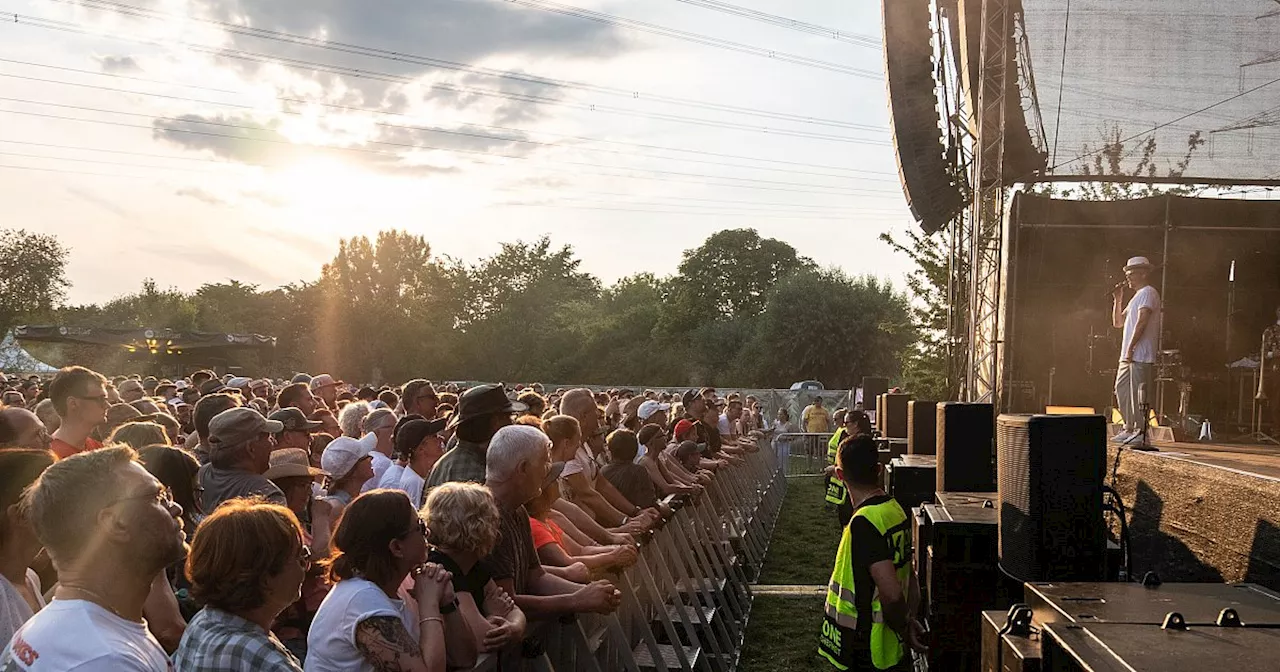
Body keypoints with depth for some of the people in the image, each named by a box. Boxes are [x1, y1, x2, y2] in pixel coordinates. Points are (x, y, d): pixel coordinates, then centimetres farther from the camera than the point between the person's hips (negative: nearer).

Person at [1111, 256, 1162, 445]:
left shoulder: (1148, 293, -6)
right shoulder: (1137, 296, 24)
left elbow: (1141, 322, -17)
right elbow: (1118, 323, 25)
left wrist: (1130, 348, -21)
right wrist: (1117, 300, 15)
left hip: (1141, 355, -10)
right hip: (1128, 356, 10)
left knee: (1138, 392, -10)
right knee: (1122, 389, 12)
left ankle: (1141, 430, -9)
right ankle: (1129, 429, 17)